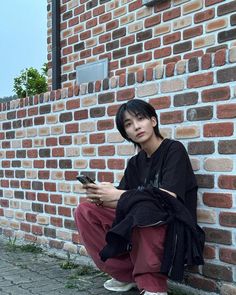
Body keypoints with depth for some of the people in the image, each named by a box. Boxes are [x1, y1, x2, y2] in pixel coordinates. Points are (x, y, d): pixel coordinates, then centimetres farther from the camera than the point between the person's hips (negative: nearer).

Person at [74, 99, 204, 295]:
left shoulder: (174, 150, -7)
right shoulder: (135, 162, 11)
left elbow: (167, 198, -20)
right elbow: (121, 200, 4)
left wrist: (118, 196, -21)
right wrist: (100, 197, -18)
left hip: (175, 229, -6)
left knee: (142, 205, -37)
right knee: (85, 211, -4)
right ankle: (127, 274, -1)